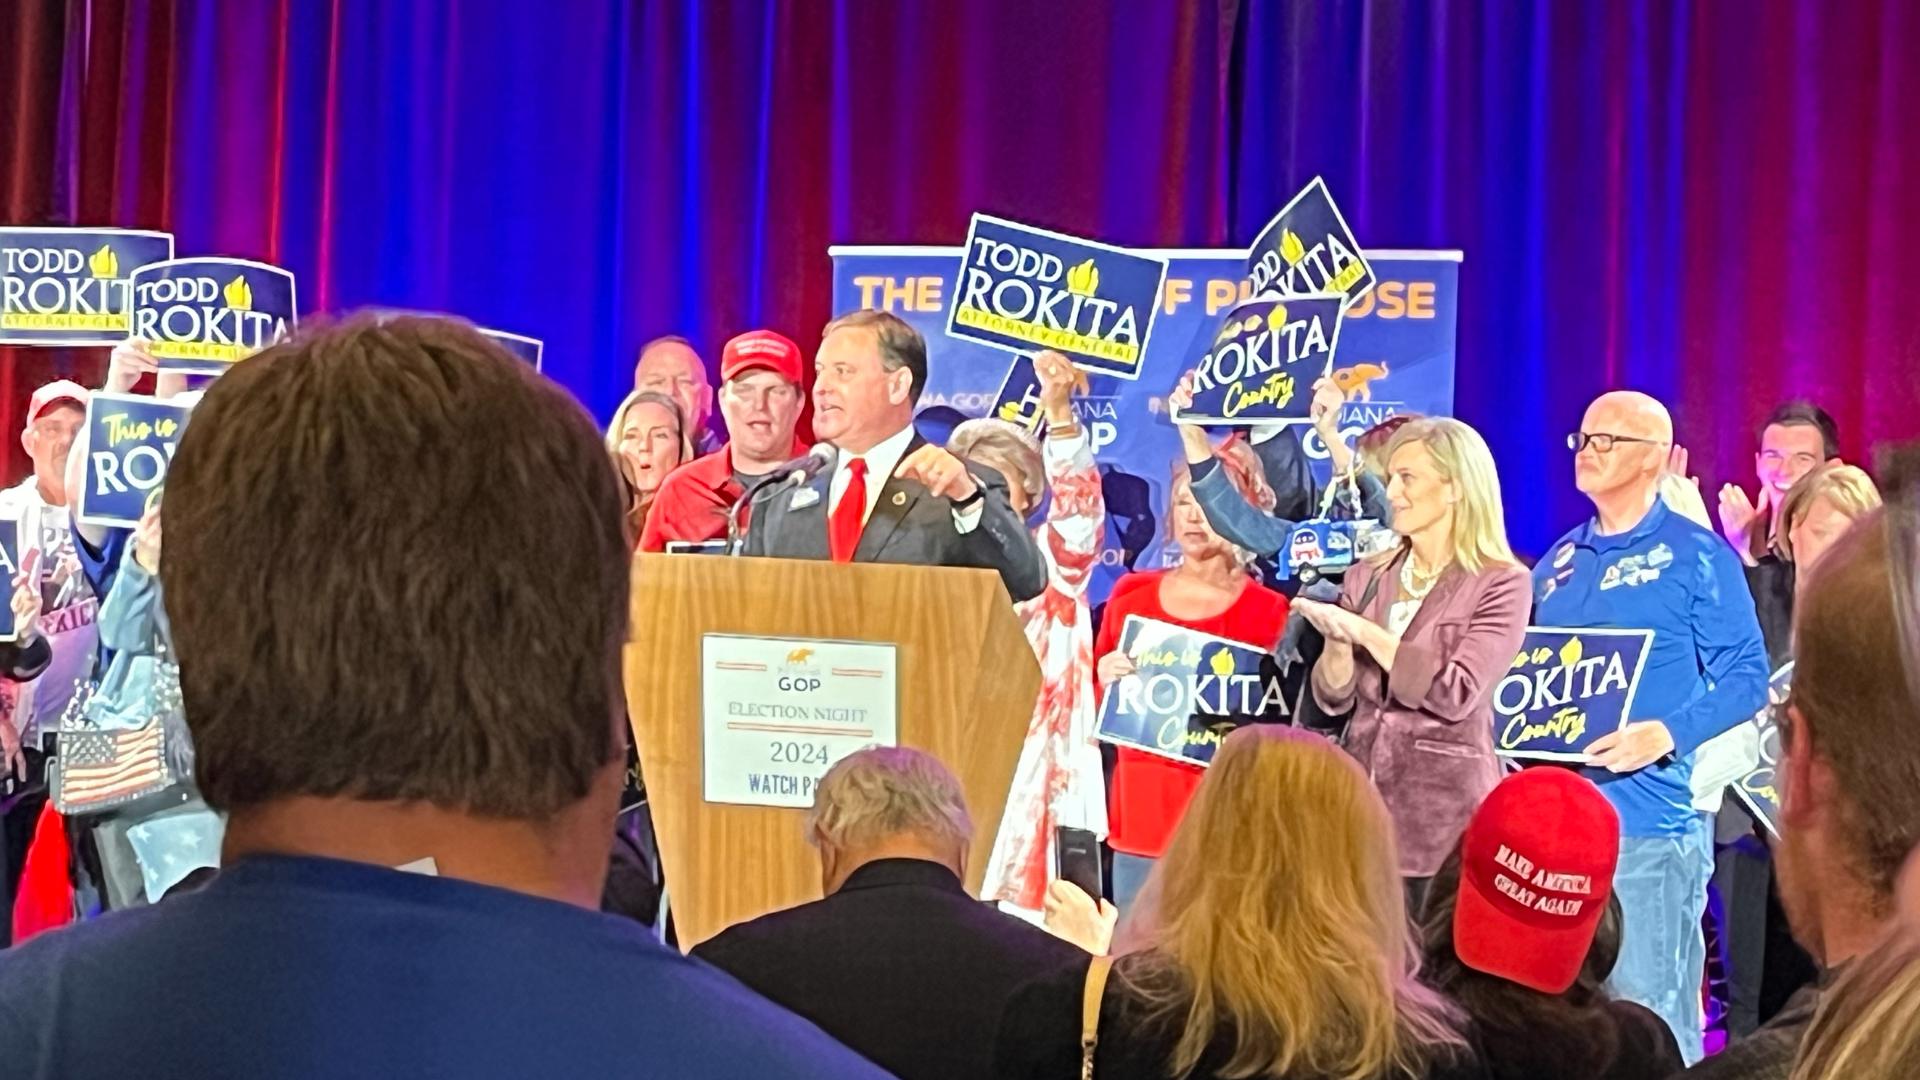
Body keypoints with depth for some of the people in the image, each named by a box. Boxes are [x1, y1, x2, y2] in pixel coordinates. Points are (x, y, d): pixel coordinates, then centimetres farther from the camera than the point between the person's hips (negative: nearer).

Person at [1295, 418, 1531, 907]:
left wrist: (1366, 633, -15)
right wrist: (1337, 641, -12)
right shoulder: (1368, 577, 9)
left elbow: (1457, 694, -16)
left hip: (1446, 814, -4)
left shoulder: (1500, 583, -5)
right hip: (1363, 801, 5)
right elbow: (1333, 699, 8)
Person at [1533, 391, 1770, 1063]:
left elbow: (1746, 678, -7)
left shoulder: (1696, 555, -3)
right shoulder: (1561, 560, 15)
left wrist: (1666, 735, -21)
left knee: (1649, 1019, -4)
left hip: (1649, 822, -6)